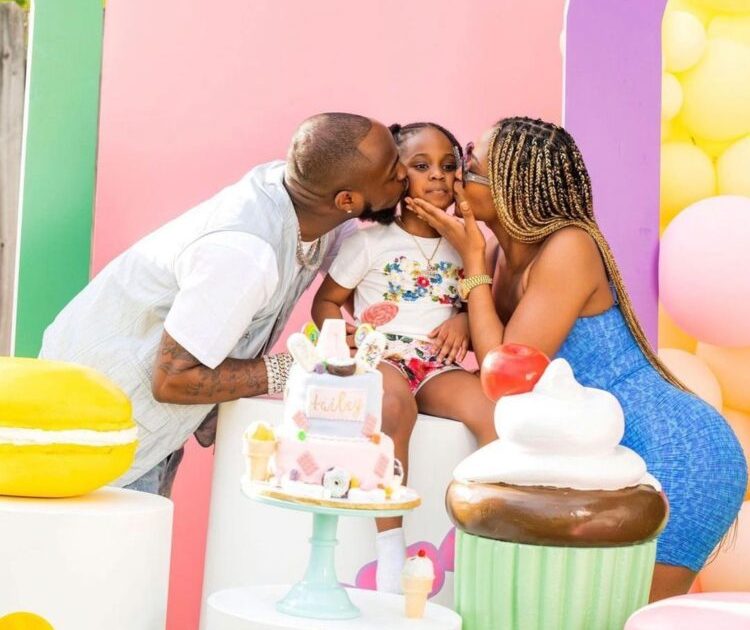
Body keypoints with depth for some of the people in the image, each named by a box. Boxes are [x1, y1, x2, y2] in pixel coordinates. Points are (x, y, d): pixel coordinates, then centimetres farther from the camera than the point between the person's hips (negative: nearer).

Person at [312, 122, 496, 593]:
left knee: (497, 412, -28)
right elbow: (325, 302, 8)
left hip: (440, 366, 4)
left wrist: (464, 321, -5)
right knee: (396, 406, -40)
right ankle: (391, 545, -32)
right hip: (380, 358, -3)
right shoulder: (370, 242, 4)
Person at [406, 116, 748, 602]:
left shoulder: (568, 247, -20)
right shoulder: (503, 253, 5)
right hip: (619, 458, 8)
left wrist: (473, 264, -14)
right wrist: (466, 320, -11)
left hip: (675, 457, -8)